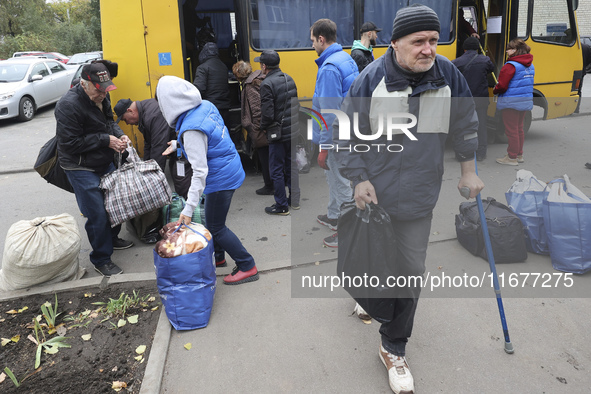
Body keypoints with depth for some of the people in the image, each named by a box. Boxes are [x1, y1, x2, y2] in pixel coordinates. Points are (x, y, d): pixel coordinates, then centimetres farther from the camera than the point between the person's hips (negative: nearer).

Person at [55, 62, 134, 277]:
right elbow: (70, 143, -24)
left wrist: (119, 135, -4)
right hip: (81, 169, -9)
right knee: (97, 215, -5)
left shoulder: (101, 97, 3)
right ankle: (101, 260, 13)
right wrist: (105, 140, -22)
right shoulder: (68, 105, -24)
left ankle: (111, 239, 45)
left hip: (104, 163, 9)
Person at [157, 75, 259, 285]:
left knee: (215, 227, 5)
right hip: (231, 168, 9)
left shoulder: (191, 130, -27)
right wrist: (178, 144, 21)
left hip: (221, 177, -9)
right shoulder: (206, 106, -2)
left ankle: (247, 267, 14)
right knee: (213, 220, 23)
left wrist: (189, 208, -25)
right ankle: (218, 257, 42)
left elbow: (200, 172, -28)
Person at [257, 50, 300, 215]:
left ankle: (281, 206, 10)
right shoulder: (289, 79, 8)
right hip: (293, 130, 8)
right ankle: (294, 200, 27)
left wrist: (263, 127, -2)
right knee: (291, 166, 18)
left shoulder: (267, 84, -17)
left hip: (278, 133, -8)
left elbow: (267, 113, -21)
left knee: (276, 170, 3)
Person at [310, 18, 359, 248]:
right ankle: (333, 217, 44)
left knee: (341, 184, 2)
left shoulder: (329, 69, -23)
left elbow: (330, 114, -26)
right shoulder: (346, 58, 8)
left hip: (336, 137, -10)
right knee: (332, 177, 25)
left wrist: (323, 149, -21)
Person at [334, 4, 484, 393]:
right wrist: (359, 179, -9)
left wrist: (469, 168, 15)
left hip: (419, 198, 1)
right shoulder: (371, 79, -14)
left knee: (410, 270, 2)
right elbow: (348, 132, -6)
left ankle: (393, 349, 19)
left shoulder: (448, 75, -5)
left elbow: (465, 124, 10)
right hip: (372, 190, -1)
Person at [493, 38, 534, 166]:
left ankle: (512, 157, 6)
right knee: (519, 128, 18)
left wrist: (494, 91, 2)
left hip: (511, 102, -9)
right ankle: (519, 155, 27)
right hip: (526, 101, 9)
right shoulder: (530, 66, 11)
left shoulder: (510, 66, -17)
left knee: (511, 130, -1)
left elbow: (501, 86, -19)